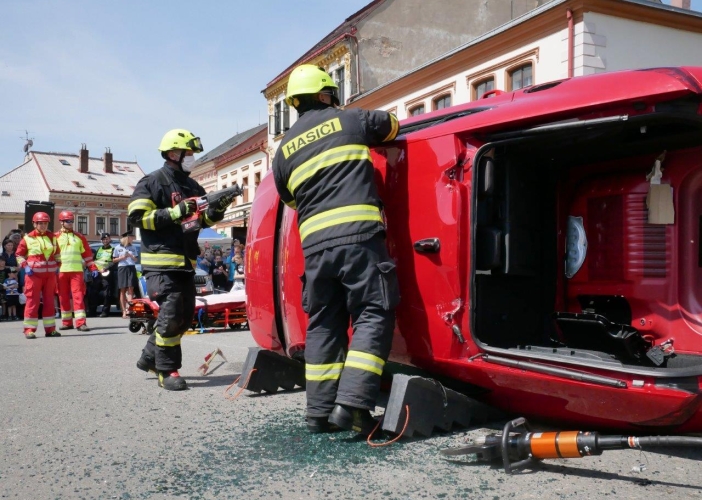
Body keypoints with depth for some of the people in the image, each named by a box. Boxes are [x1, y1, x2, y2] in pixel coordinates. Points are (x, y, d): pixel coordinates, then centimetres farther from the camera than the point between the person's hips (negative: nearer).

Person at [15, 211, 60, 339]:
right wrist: (25, 266, -9)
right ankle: (29, 329, 1)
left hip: (50, 274, 4)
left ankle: (50, 329, 15)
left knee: (49, 301, 8)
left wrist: (58, 265, 10)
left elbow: (57, 253, 21)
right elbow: (19, 254, 4)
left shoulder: (52, 237, 10)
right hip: (34, 274, -4)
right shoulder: (27, 238, -2)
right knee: (32, 301, -4)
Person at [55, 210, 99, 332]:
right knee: (63, 298, 6)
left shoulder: (79, 237, 11)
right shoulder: (56, 237, 7)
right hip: (61, 271, 0)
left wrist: (93, 268, 4)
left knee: (78, 296, -8)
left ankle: (81, 323, -11)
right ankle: (67, 322, 15)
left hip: (77, 271, 0)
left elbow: (87, 254, 11)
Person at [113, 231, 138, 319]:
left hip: (131, 268, 2)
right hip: (122, 268, -2)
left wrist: (131, 256, -4)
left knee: (130, 289, -8)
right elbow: (114, 260, 7)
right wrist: (122, 257, -8)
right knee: (122, 290, 0)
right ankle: (124, 311, 1)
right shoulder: (118, 248, 5)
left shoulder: (133, 247, 14)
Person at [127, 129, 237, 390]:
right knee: (171, 313, -13)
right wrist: (175, 213, -21)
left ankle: (150, 356, 27)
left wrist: (218, 208, -3)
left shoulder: (193, 187, 18)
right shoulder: (152, 182, -4)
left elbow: (204, 220, 18)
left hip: (186, 262, 8)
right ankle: (167, 370, -2)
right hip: (161, 261, -8)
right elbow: (137, 216, -13)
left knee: (185, 314, 11)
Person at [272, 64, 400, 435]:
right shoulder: (349, 120, 11)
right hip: (358, 235, -4)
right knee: (372, 317, -2)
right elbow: (391, 125, 28)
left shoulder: (285, 148, 19)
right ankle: (351, 404, -13)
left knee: (324, 325, 12)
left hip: (315, 243, 4)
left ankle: (320, 411, 13)